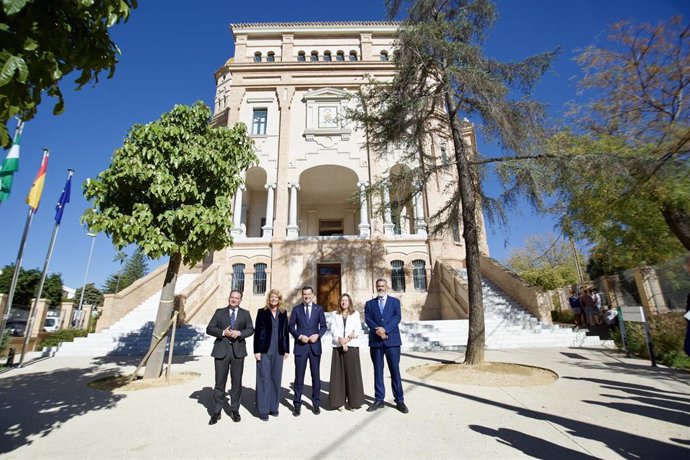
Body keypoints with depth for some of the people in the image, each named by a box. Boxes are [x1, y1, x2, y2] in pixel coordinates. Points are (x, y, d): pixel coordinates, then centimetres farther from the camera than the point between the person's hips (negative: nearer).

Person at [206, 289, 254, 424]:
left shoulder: (245, 313, 8)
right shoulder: (219, 312, 6)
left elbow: (250, 329, 3)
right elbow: (209, 329, 0)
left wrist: (239, 333, -16)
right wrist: (223, 332, -15)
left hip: (238, 351, 1)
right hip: (221, 350, -1)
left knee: (237, 382, 9)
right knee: (220, 382, 4)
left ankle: (234, 410, 23)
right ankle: (216, 412, 18)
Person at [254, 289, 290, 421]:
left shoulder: (283, 313, 8)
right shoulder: (262, 312, 0)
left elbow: (285, 332, 10)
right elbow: (257, 331, -2)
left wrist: (286, 349, 7)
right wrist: (256, 350, -8)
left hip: (278, 351, 3)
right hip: (264, 350, -3)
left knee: (276, 378, 9)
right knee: (264, 379, 1)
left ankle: (273, 407, 23)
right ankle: (263, 410, 12)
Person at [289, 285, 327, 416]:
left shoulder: (319, 309, 4)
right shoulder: (296, 309, 3)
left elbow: (323, 326, 6)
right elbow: (290, 326, 2)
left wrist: (318, 335, -12)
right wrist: (299, 336, -12)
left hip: (315, 346, 1)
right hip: (300, 346, -1)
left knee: (315, 375, 9)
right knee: (299, 376, 5)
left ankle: (316, 403, 24)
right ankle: (297, 404, 18)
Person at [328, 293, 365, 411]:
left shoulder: (355, 314, 10)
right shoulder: (335, 315, 12)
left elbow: (358, 330, 2)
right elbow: (333, 330, 1)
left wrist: (347, 339, -11)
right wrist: (341, 342, -12)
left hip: (352, 346, -1)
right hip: (338, 347, 1)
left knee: (352, 373, -1)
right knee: (338, 374, 0)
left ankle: (353, 402, 8)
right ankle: (339, 401, 9)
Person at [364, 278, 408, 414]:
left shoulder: (395, 301, 7)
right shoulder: (369, 304, 12)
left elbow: (397, 317, -6)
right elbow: (368, 319, -1)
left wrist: (385, 329, -19)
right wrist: (377, 329, -18)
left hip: (392, 340, -2)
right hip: (375, 341, 2)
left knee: (395, 370, 2)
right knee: (378, 371, 8)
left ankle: (399, 401, 12)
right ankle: (379, 400, 18)